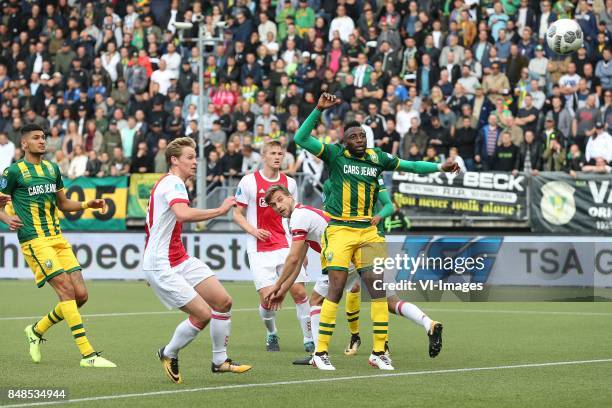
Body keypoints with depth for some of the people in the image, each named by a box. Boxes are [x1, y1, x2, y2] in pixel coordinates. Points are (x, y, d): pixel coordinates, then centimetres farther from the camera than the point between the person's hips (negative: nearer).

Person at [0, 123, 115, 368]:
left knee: (80, 295, -2)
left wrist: (87, 204, 12)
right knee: (66, 289, -18)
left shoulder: (52, 169, 17)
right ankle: (87, 354, -19)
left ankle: (37, 330, 21)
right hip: (35, 241, -7)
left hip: (57, 238, 7)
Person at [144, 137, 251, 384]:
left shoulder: (169, 183, 18)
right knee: (203, 314, -14)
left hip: (181, 260, 10)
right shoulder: (173, 183, -16)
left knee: (223, 302, 2)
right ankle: (168, 354, 10)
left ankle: (220, 361, 14)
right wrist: (219, 211, -30)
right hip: (161, 266, -10)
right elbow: (183, 214, -37)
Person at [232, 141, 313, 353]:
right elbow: (237, 214, 3)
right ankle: (271, 335, 17)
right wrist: (253, 231, -13)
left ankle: (309, 339, 5)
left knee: (299, 291, -7)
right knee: (267, 297, -10)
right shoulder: (249, 181, -2)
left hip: (285, 246, 3)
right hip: (259, 249, -3)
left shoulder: (289, 183, 9)